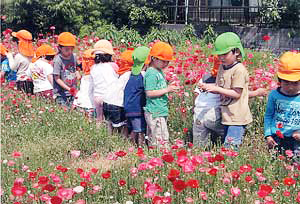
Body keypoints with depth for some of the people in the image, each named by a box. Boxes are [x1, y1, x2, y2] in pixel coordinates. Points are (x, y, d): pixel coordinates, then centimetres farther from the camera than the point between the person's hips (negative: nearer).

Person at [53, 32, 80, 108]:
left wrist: (77, 73, -2)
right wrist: (68, 88, -20)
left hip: (73, 92, 5)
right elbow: (57, 78, -13)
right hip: (61, 94, -5)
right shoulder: (58, 60, -16)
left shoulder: (74, 56, 2)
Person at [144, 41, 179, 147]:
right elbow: (149, 93, -19)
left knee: (153, 140, 12)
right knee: (162, 140, -11)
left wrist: (169, 87, 12)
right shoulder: (151, 73, -13)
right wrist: (167, 90, -18)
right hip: (155, 113, -10)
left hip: (161, 111, 10)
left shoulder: (160, 71, 16)